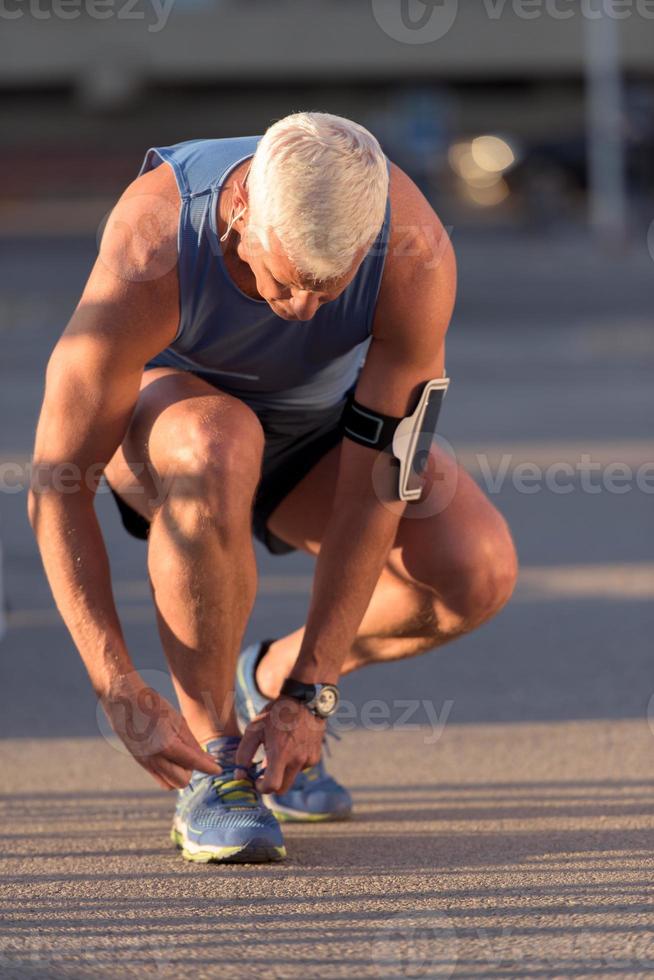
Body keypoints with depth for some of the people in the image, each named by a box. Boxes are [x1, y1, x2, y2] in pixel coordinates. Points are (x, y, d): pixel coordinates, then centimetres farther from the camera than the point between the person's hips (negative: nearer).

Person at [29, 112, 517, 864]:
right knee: (217, 449, -41)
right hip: (164, 404, -2)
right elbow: (57, 486, -32)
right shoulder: (150, 253, -39)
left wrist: (307, 692, -30)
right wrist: (118, 690, -38)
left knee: (477, 570, -24)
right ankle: (212, 764, -23)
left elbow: (376, 483, -29)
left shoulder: (416, 254, -34)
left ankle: (271, 680, 6)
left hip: (315, 428, 3)